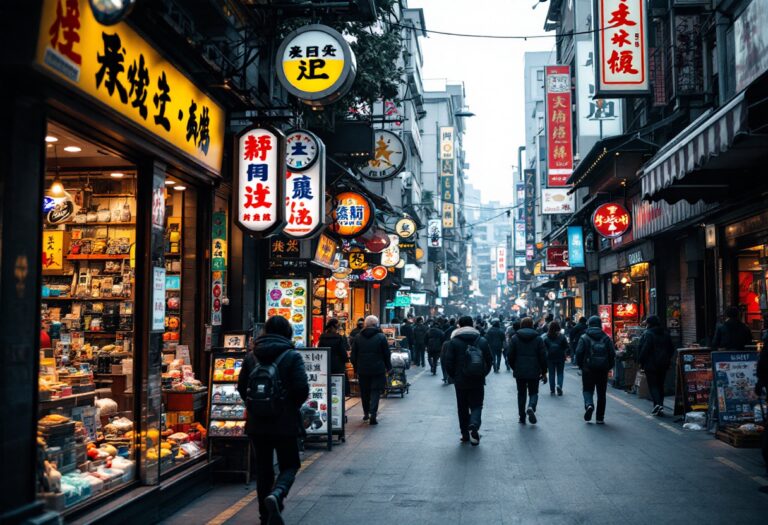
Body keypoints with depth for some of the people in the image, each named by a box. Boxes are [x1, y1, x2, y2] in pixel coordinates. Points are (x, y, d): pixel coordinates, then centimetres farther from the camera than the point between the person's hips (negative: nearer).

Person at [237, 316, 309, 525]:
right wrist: (293, 406, 4)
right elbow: (302, 388, -14)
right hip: (285, 422, -3)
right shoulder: (292, 356, -8)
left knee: (263, 468, 14)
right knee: (289, 465, 9)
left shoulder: (251, 356, 3)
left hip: (257, 422, 4)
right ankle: (276, 494, -20)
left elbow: (241, 386, 6)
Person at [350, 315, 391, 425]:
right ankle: (372, 414, -11)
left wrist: (356, 368, 16)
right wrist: (388, 367, 9)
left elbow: (353, 355, 7)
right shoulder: (381, 337, -6)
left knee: (364, 392, 15)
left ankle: (366, 413, 25)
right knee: (375, 391, 0)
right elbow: (387, 354, -3)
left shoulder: (358, 338, 3)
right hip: (378, 370, -3)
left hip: (362, 370, 3)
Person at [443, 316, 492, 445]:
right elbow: (489, 360, 7)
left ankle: (465, 433, 13)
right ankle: (474, 425, -21)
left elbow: (448, 362, -6)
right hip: (478, 381, 1)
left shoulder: (453, 342, -5)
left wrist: (453, 376, 9)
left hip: (461, 381, -1)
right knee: (477, 405, 6)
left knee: (462, 407, 12)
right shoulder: (482, 341, 3)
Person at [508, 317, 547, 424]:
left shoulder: (515, 338, 1)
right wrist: (544, 372, 5)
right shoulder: (538, 338, 0)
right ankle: (531, 407, -20)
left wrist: (514, 368, 16)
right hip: (534, 371, -1)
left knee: (521, 393, 12)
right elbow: (543, 356, -1)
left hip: (519, 371, 1)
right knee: (533, 392, 10)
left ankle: (522, 417, 12)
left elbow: (511, 356, 2)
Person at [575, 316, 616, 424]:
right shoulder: (606, 338, 3)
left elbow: (579, 353, -8)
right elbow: (612, 354, 0)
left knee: (587, 390, 10)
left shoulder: (584, 338, -4)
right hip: (603, 371, 2)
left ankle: (589, 404, -20)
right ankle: (600, 418, 12)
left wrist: (580, 365, 6)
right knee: (601, 394, 10)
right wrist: (609, 367, 10)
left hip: (588, 370, -2)